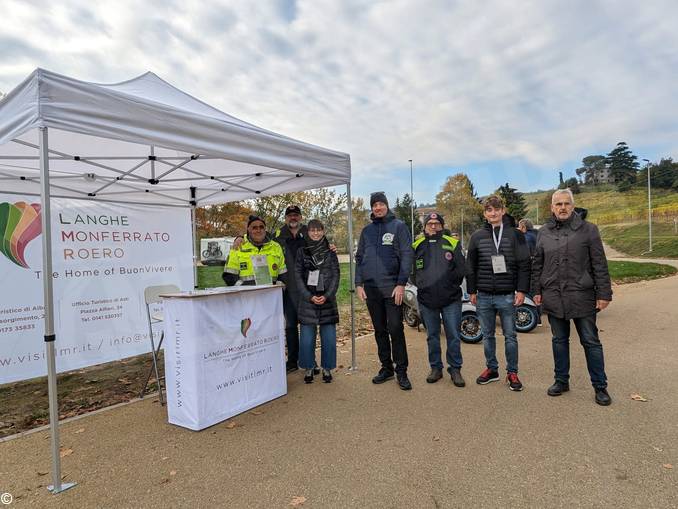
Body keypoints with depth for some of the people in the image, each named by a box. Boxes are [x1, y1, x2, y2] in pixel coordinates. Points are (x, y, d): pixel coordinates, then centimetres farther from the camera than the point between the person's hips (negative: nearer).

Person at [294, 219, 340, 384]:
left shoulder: (330, 252, 8)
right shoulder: (302, 252, 7)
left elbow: (335, 276, 3)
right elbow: (298, 277, 1)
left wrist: (327, 296, -11)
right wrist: (310, 297, -10)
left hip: (327, 300, 0)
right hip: (307, 300, 0)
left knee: (329, 338, 1)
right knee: (307, 338, 1)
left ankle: (327, 369, 17)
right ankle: (308, 368, 18)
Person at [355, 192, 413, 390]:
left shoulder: (399, 226, 1)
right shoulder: (367, 230, 13)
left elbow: (406, 256, -5)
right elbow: (359, 258, 14)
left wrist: (401, 284, -13)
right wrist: (359, 284, 5)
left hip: (392, 288, -4)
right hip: (371, 288, 4)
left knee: (396, 329, -4)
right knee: (379, 330, 11)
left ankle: (401, 371, 8)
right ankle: (386, 367, 23)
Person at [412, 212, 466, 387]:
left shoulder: (453, 244, 3)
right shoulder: (417, 246, 8)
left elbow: (461, 269, 0)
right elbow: (411, 269, 12)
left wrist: (451, 285, -6)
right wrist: (420, 284, 2)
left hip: (451, 299, -1)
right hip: (426, 299, 2)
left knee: (453, 336, 3)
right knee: (432, 336, 12)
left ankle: (455, 369, 18)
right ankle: (435, 368, 25)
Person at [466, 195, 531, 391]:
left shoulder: (515, 234, 0)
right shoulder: (477, 236, 6)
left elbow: (524, 264, -2)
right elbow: (470, 266, 8)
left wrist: (522, 290, -8)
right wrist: (471, 291, 5)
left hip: (507, 295, -2)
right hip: (484, 296, 3)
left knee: (510, 336, 6)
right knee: (487, 335, 12)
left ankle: (512, 373, 19)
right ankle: (491, 369, 26)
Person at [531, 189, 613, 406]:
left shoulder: (588, 230, -2)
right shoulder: (544, 232, 7)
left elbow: (599, 265, -3)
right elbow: (537, 265, 11)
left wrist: (603, 294, -6)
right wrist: (537, 291, 7)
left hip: (582, 296, -3)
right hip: (553, 297, 3)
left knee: (591, 342, 6)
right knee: (559, 340, 13)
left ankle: (600, 386, 19)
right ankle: (561, 381, 26)